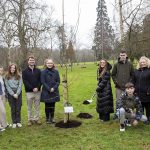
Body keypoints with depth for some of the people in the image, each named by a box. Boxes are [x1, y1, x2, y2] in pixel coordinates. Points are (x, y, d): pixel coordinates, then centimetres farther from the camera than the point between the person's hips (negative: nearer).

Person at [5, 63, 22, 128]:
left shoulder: (19, 76, 3)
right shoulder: (6, 77, 1)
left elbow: (20, 85, -1)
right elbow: (7, 87, -3)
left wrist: (17, 94, -11)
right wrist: (13, 94, -9)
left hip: (18, 93, 1)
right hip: (10, 94, 0)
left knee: (18, 108, 3)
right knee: (13, 109, 4)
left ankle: (18, 122, 13)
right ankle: (14, 122, 12)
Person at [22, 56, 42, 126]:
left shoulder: (38, 71, 9)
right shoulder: (25, 71, 2)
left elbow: (40, 80, 4)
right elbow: (25, 81, -6)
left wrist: (37, 88, -12)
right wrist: (32, 88, -15)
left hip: (37, 91, 2)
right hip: (29, 92, -2)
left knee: (37, 106, 8)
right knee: (29, 107, 6)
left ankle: (36, 119, 18)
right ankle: (30, 119, 16)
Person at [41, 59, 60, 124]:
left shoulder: (56, 71, 3)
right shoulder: (43, 72, -5)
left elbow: (58, 81, 2)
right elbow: (43, 82, -7)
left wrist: (54, 88, -11)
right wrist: (49, 89, -14)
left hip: (54, 91, 2)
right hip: (46, 92, -2)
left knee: (52, 105, 9)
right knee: (47, 105, 5)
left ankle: (52, 118, 20)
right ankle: (47, 118, 17)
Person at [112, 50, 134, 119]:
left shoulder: (130, 64, 1)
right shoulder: (116, 64, 1)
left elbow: (132, 74, 6)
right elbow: (113, 74, 9)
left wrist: (130, 82, -3)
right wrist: (115, 81, -2)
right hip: (118, 86, 0)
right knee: (118, 100, 6)